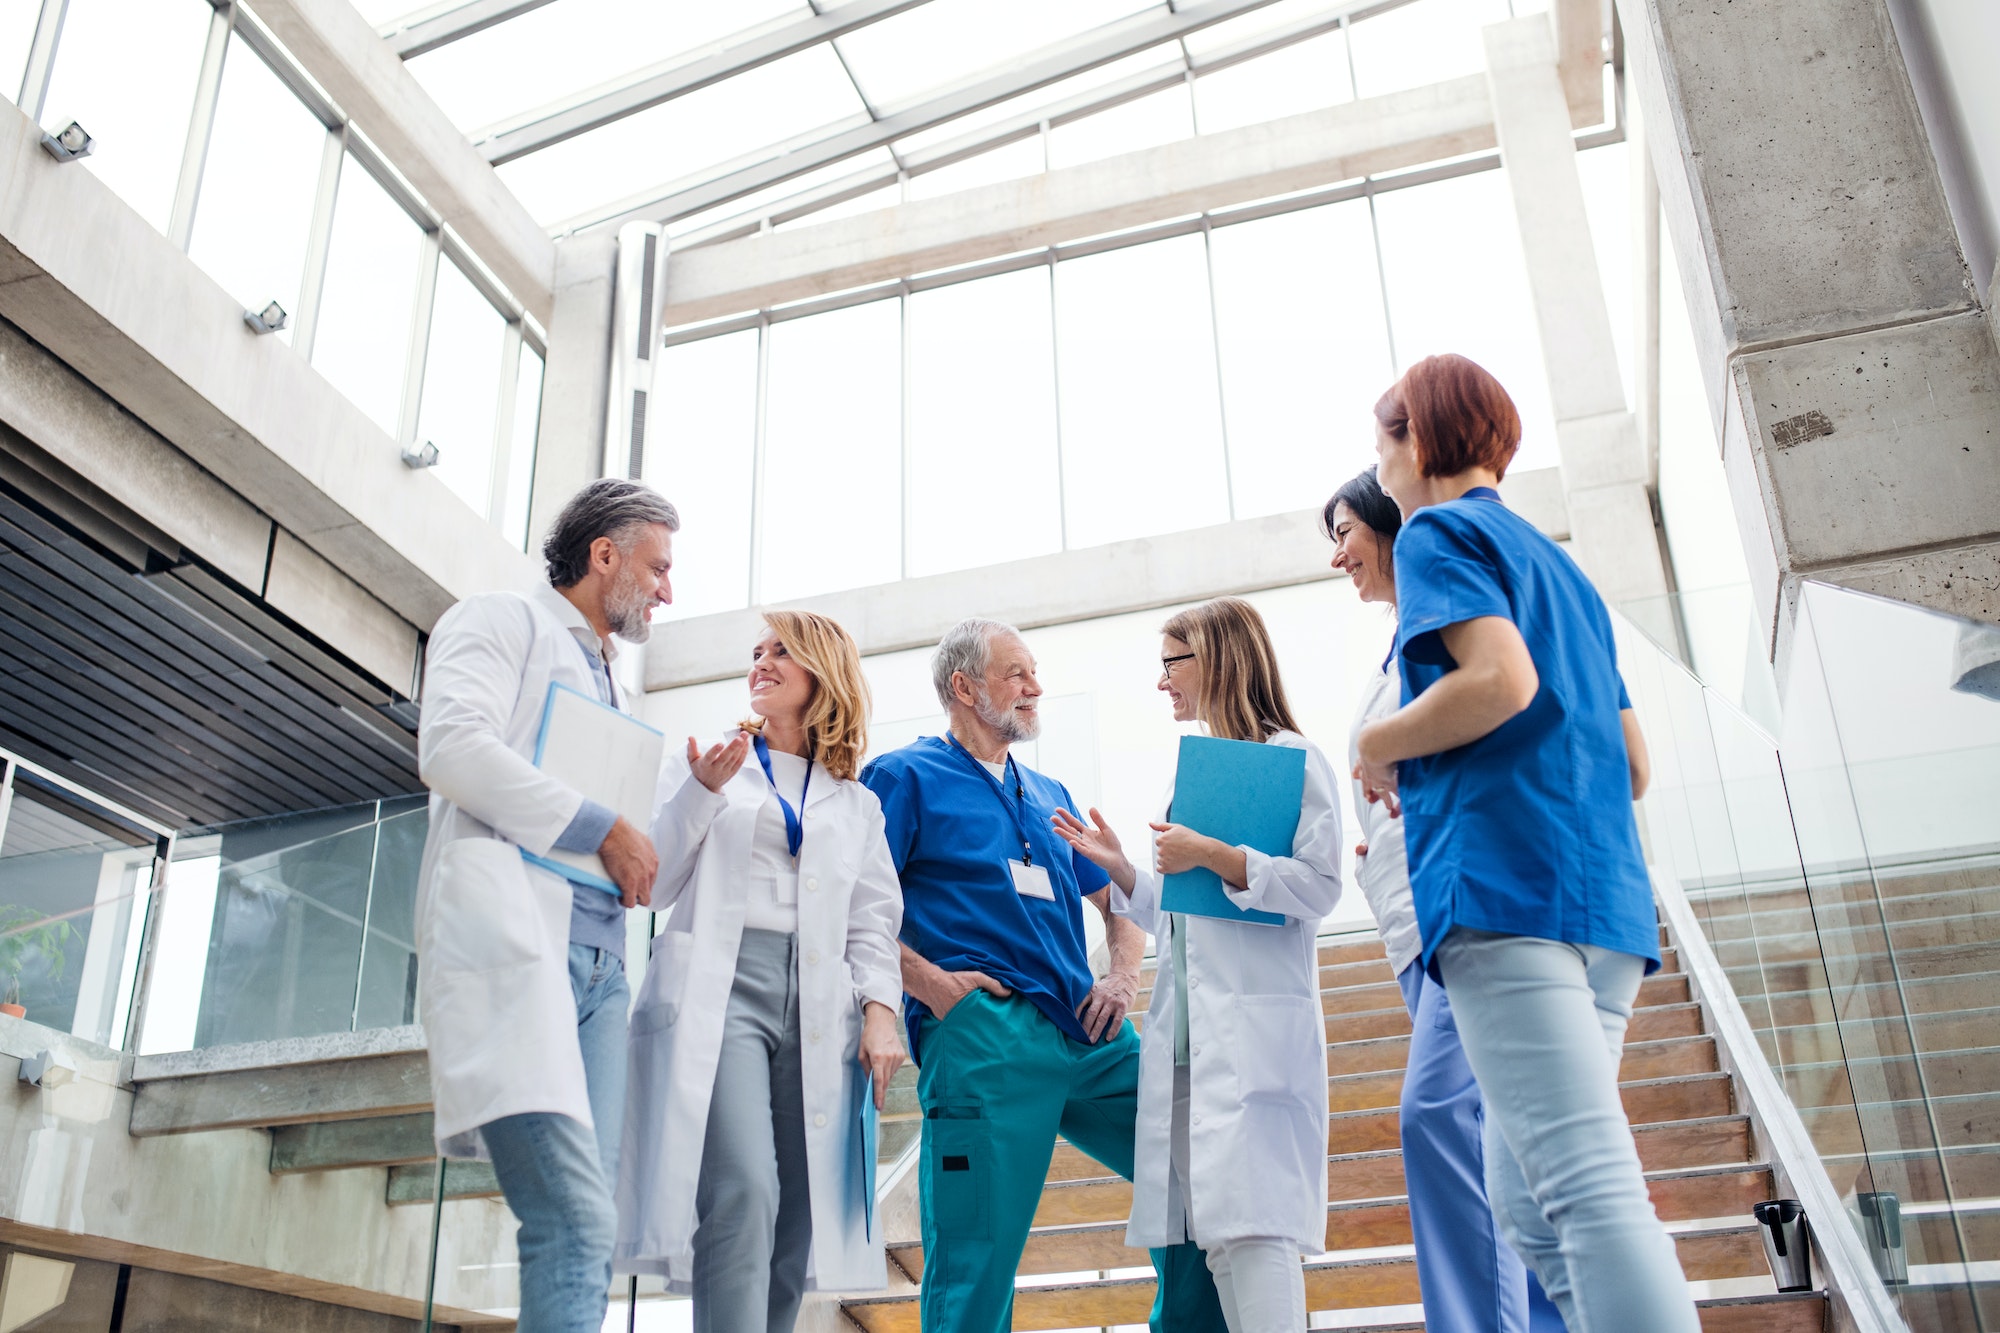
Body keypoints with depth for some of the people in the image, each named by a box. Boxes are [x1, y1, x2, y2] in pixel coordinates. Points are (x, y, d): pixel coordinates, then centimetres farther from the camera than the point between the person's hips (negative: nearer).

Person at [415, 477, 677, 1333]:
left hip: (598, 962, 8)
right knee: (576, 1223, -21)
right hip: (511, 933, -8)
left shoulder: (614, 692, 32)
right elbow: (453, 747, -10)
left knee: (587, 1227, -2)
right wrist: (602, 828, -7)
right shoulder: (502, 623, 10)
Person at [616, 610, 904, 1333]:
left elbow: (874, 921, 16)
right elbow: (654, 885, 10)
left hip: (817, 1009, 3)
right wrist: (704, 788, -4)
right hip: (719, 988, -3)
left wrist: (881, 1010, -1)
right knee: (743, 1191, -23)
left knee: (797, 1218, -4)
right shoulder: (703, 764, 18)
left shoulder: (856, 805, 23)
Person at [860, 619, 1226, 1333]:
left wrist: (1122, 980, 12)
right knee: (978, 1262, -7)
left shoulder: (1048, 794, 26)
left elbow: (1120, 899, 30)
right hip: (982, 1034, -6)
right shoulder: (905, 776, 6)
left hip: (1089, 1036, 6)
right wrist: (932, 983, -13)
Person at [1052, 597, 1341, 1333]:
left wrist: (1213, 856, -16)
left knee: (1253, 1220, -13)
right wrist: (1118, 869, 9)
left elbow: (1319, 886, -11)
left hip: (1255, 1029, -8)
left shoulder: (1293, 758, 0)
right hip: (1185, 1032, 8)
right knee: (1216, 1236, 5)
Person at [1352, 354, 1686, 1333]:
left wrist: (1378, 748, -2)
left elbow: (1501, 678, -18)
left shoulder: (1440, 531, 2)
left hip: (1503, 886, -9)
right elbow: (1632, 763, 26)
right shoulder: (1560, 566, 28)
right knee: (1531, 1210, 10)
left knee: (1588, 1187, -14)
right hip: (1606, 893, 9)